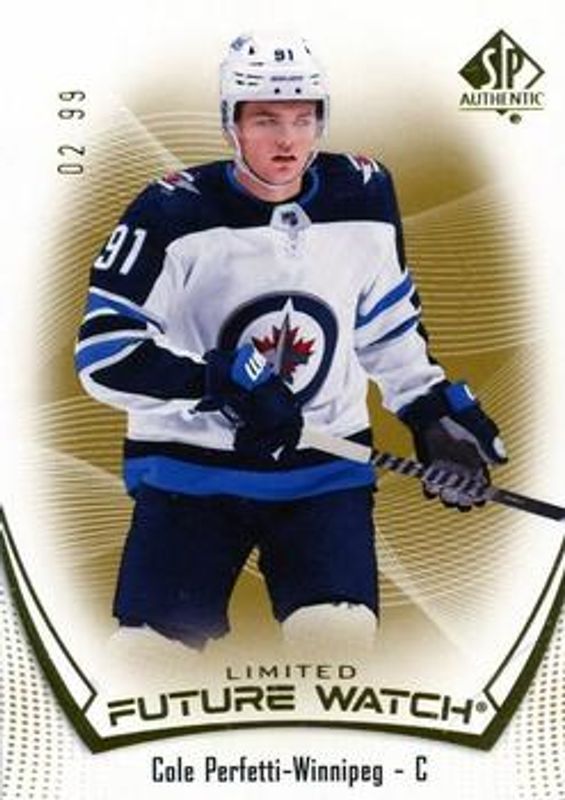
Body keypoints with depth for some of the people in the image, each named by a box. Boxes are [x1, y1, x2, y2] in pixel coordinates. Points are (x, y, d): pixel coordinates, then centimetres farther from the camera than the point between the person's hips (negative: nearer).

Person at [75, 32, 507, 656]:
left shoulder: (364, 196, 0)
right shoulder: (173, 215, -13)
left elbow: (387, 323, 16)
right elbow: (104, 351, -16)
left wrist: (433, 411, 10)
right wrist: (225, 383, -25)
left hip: (325, 468, 3)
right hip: (189, 468, -2)